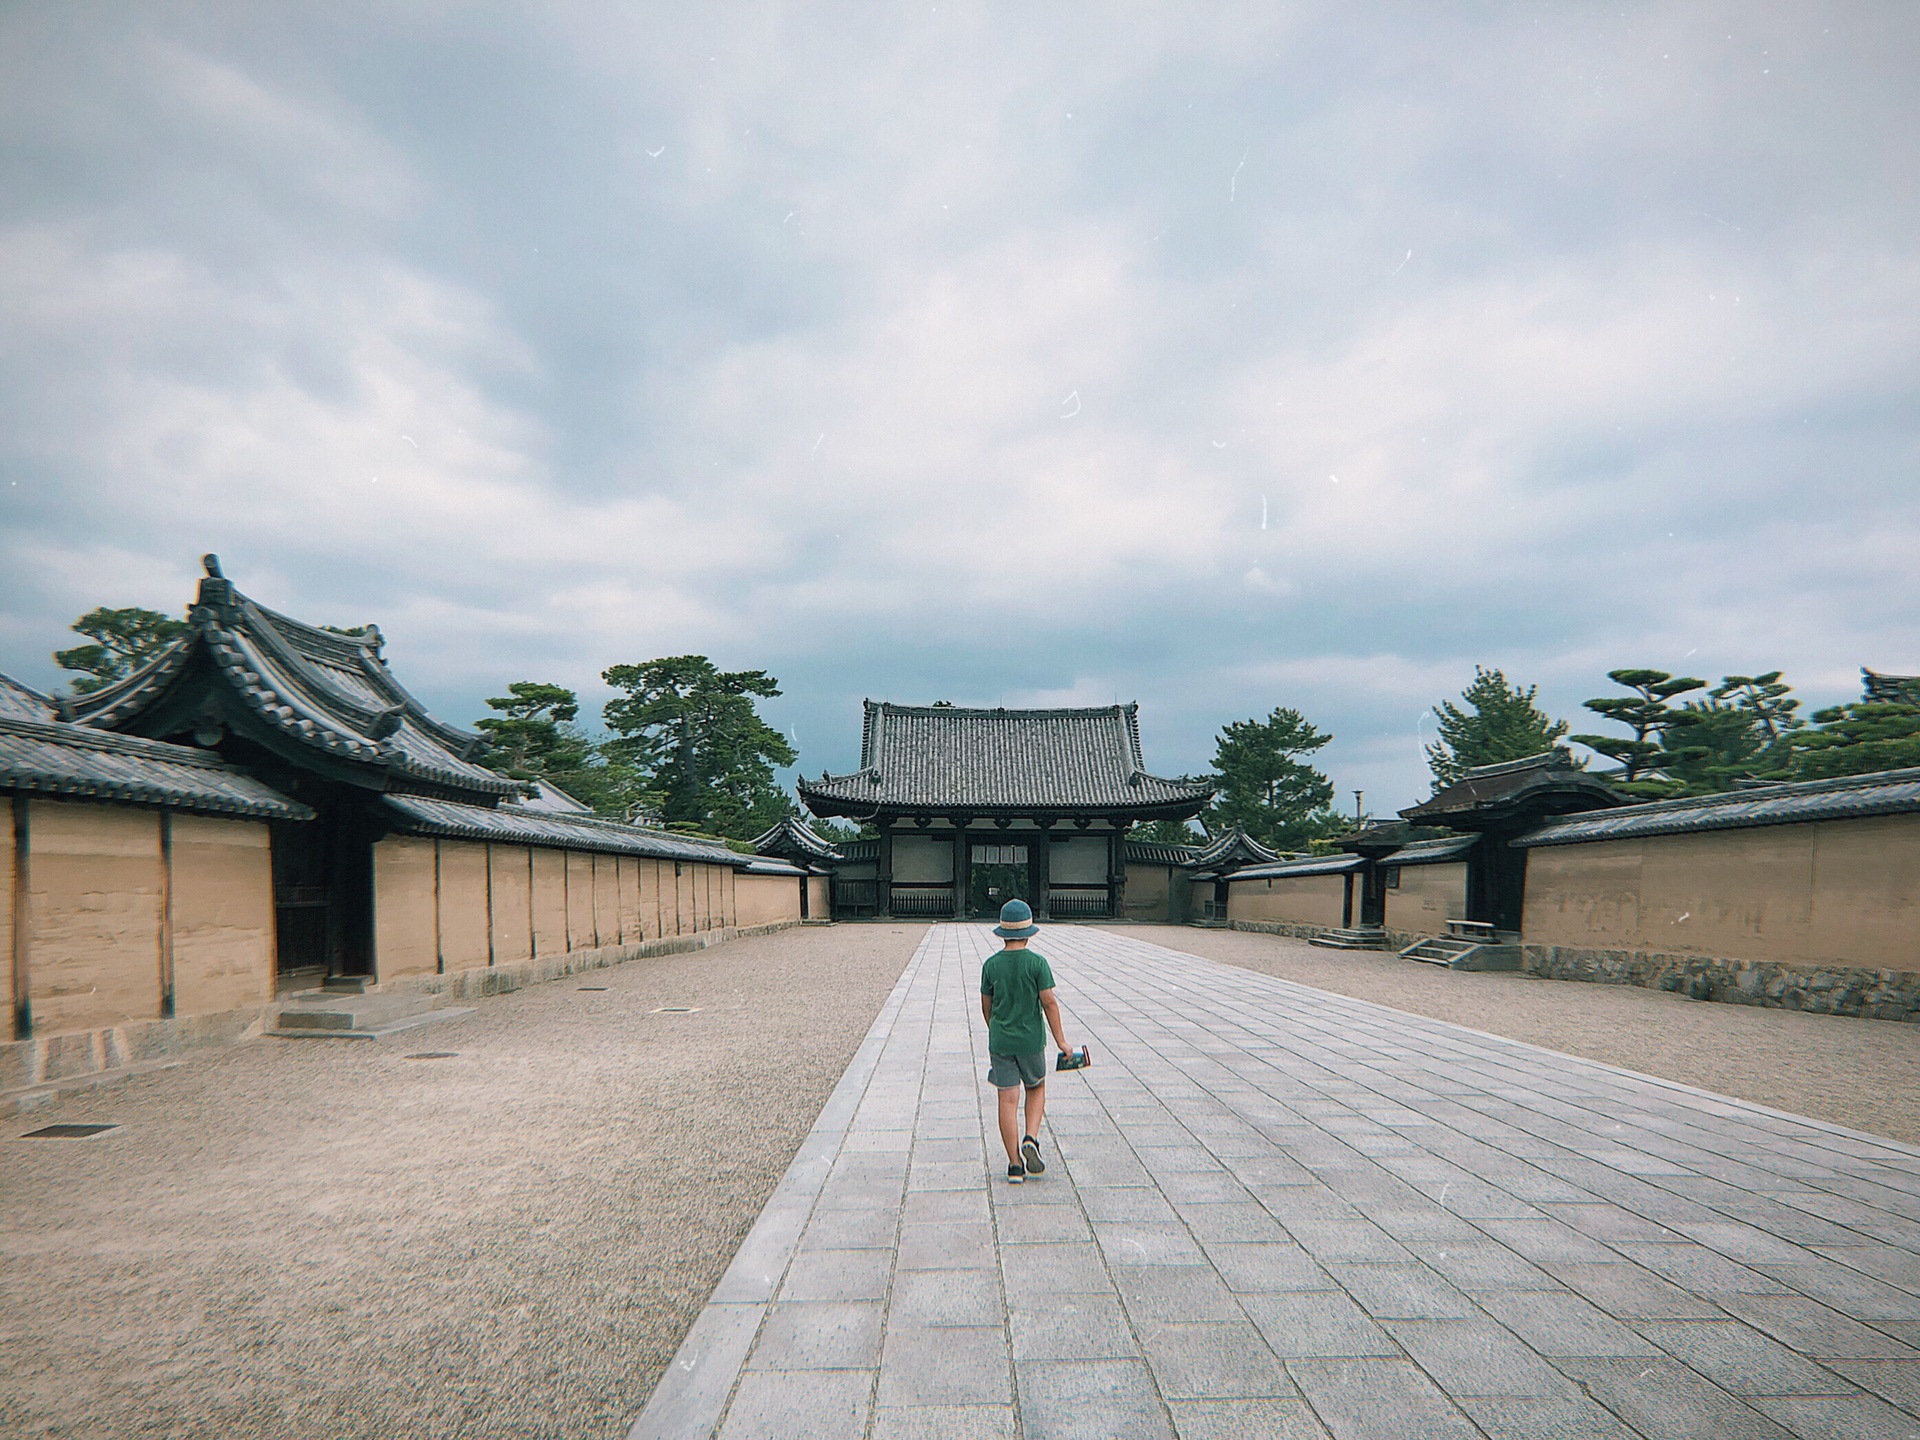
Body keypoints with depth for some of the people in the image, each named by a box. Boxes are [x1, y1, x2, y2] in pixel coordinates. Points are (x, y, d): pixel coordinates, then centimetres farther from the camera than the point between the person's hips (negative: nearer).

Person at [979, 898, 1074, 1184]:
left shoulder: (991, 964, -3)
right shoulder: (1037, 962, -11)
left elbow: (986, 1005, 7)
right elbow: (1049, 1002, -12)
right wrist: (1060, 1041, -6)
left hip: (1000, 1041, 1)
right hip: (1031, 1039, -1)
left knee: (1008, 1100, 4)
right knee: (1036, 1088, 21)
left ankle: (1015, 1166, 5)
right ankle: (1031, 1139, 0)